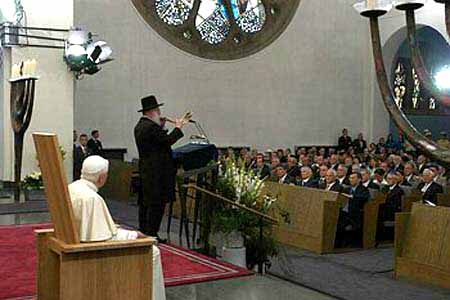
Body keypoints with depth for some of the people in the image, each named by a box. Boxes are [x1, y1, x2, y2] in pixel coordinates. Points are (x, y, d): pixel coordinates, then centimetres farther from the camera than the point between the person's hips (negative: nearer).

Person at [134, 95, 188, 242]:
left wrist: (161, 127, 12)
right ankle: (151, 234, -2)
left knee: (145, 202, 15)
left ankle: (143, 231, 22)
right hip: (157, 172, -11)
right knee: (157, 203, -5)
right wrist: (178, 127, -6)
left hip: (145, 171, 11)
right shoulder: (151, 127, -18)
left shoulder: (140, 126, 14)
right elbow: (168, 141, -18)